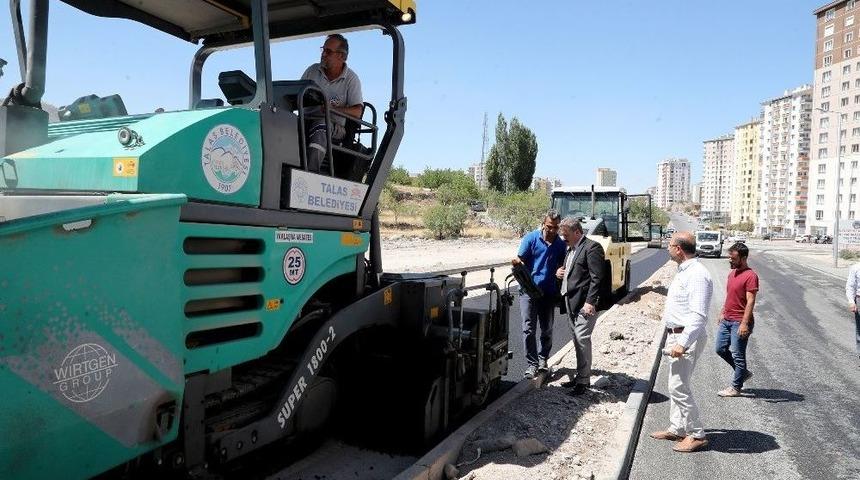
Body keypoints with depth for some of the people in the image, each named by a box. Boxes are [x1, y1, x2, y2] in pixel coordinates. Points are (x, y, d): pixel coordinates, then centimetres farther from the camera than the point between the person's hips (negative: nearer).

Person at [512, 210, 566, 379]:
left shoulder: (561, 244, 5)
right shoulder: (531, 238, -3)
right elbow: (520, 260, -5)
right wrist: (517, 263, -29)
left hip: (549, 293, 3)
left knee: (547, 330, 13)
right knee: (529, 329, -5)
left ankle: (543, 359, 31)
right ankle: (532, 363, 5)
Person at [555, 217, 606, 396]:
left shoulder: (592, 247, -9)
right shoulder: (570, 248, 18)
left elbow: (597, 278, -15)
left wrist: (590, 302, -21)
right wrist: (559, 272, 9)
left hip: (585, 303, -9)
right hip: (572, 301, 9)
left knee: (582, 339, -8)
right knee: (577, 339, 13)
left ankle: (583, 381, 0)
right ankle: (581, 375, 22)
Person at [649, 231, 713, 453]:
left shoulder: (697, 275, -19)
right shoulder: (684, 271, 13)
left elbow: (698, 316, -26)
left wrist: (683, 343, -29)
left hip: (687, 337, -10)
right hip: (676, 335, 10)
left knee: (679, 387, -7)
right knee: (676, 385, 16)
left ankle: (696, 434, 6)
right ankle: (676, 429, 26)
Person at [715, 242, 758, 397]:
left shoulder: (750, 276, -16)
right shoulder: (732, 272, 12)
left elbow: (750, 301, -21)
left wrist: (744, 323, -25)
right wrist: (722, 313, 23)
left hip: (739, 322, -9)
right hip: (726, 320, 9)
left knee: (737, 355, 1)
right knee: (720, 349, 13)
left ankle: (736, 387, 13)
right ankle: (743, 372, 31)